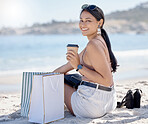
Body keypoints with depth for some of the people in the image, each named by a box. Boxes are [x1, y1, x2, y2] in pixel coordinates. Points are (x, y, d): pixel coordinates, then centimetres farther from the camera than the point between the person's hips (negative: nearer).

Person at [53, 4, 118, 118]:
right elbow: (73, 63, 19)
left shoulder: (94, 45, -20)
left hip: (93, 104, -10)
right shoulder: (99, 40, 10)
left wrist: (79, 67, -21)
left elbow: (107, 81, -25)